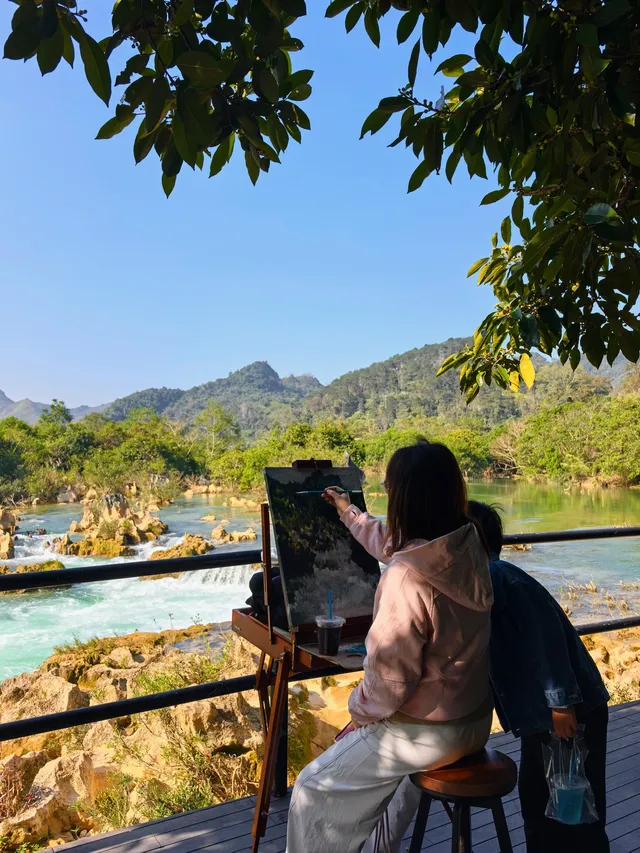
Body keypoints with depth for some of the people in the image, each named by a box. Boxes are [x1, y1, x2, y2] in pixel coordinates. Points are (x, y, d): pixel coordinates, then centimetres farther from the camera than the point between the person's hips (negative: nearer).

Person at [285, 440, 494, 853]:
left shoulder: (407, 577, -32)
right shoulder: (469, 545, -7)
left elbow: (390, 675, -24)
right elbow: (393, 545, 13)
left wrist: (360, 712, -4)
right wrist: (349, 513, 27)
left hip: (429, 730, -8)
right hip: (474, 718, 8)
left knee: (314, 789, 10)